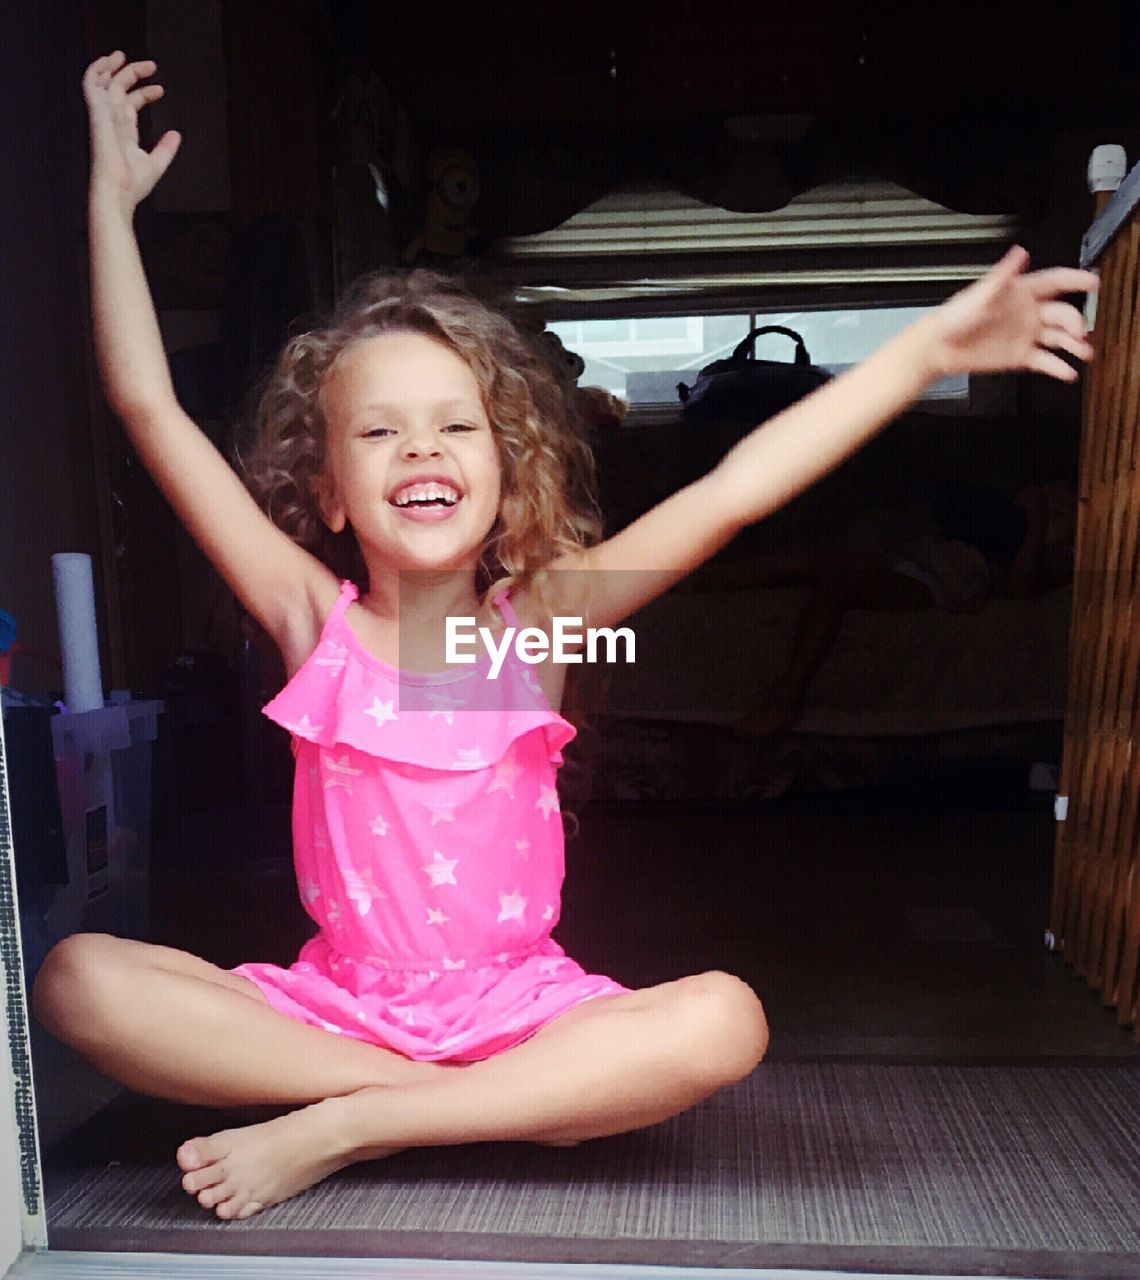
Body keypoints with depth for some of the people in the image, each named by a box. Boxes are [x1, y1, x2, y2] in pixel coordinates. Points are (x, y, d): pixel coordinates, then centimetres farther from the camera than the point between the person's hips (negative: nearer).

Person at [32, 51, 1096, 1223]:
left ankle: (337, 1131, -17)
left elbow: (730, 492, -13)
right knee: (77, 977, -20)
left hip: (516, 1011, 0)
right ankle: (486, 1108, -18)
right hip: (335, 1008, 1)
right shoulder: (314, 623, -5)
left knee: (722, 1021, -26)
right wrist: (111, 196, -1)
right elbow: (149, 407, -6)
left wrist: (926, 347, -15)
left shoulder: (536, 620, -6)